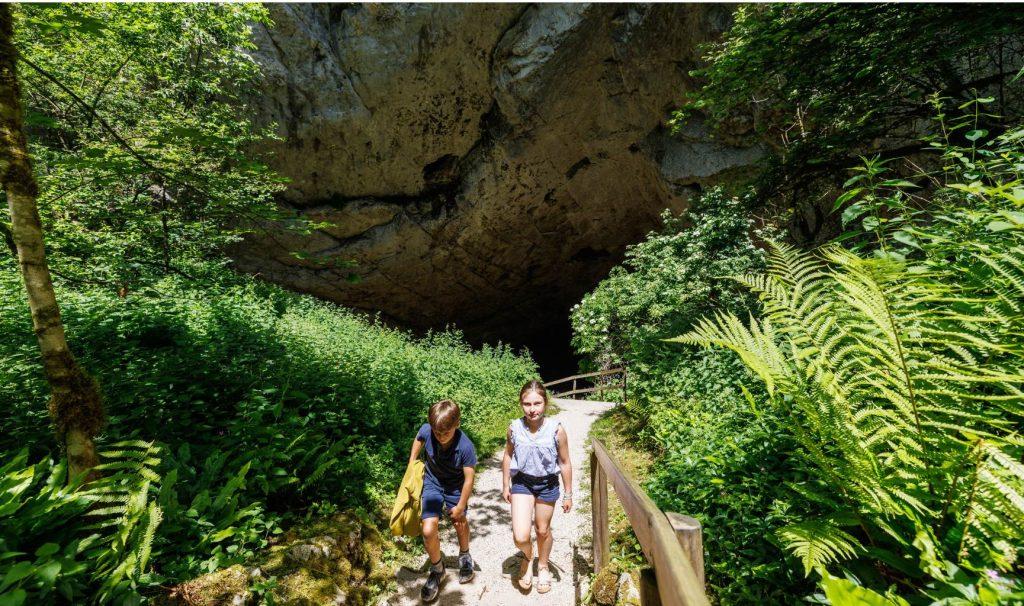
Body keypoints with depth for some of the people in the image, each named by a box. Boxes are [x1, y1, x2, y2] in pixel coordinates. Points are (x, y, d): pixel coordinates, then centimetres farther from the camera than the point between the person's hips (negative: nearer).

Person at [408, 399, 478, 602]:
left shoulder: (466, 447, -34)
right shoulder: (426, 430, -28)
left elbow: (469, 479, -21)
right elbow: (418, 441, 0)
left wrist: (460, 506, -11)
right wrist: (411, 465, 3)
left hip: (455, 487, -1)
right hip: (432, 483, 1)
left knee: (460, 523, 19)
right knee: (429, 530, -10)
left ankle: (464, 556, 52)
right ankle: (437, 570, 20)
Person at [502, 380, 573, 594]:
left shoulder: (556, 430, -21)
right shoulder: (514, 428, -17)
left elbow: (565, 463, -8)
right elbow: (508, 457, 1)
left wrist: (568, 494, 0)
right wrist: (505, 486, 8)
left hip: (547, 484, 0)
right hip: (522, 482, 0)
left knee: (543, 530, 19)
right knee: (520, 537, -8)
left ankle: (543, 567, 49)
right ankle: (527, 557, 29)